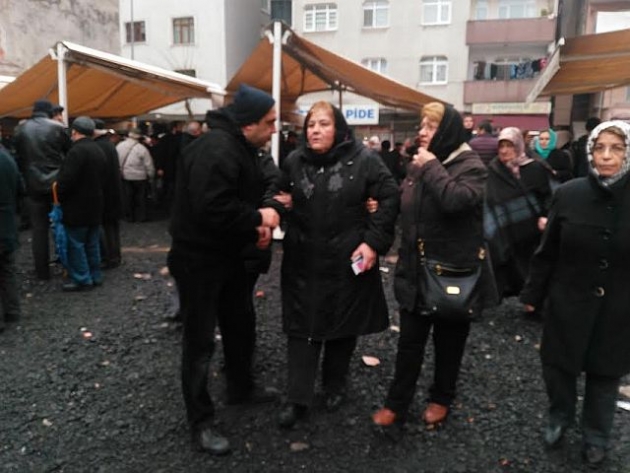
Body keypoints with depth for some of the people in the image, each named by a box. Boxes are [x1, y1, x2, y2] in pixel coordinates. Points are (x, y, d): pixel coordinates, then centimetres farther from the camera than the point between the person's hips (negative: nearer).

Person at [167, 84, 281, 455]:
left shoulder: (241, 147, 8)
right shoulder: (216, 149, -25)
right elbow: (213, 210, -35)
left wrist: (258, 225, -3)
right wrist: (258, 219, -21)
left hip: (227, 254, 10)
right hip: (198, 259, -10)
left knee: (240, 325, 21)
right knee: (200, 341, 2)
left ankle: (242, 390, 43)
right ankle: (201, 422, 17)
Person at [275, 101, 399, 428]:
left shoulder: (363, 159, -8)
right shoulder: (294, 161, 1)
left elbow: (390, 197, -7)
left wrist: (375, 241, -13)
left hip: (348, 260, -1)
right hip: (304, 261, 2)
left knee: (343, 325, 13)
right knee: (302, 326, 4)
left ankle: (335, 385, 34)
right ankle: (298, 398, 15)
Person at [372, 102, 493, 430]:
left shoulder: (471, 167, -12)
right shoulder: (418, 164, 8)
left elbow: (455, 200, -33)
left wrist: (432, 168, -22)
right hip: (416, 271, 5)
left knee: (448, 343, 14)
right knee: (409, 342, 12)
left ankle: (441, 399, 33)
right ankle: (397, 403, 23)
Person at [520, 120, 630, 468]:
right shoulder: (569, 194, -9)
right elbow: (547, 251, -2)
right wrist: (533, 293, 2)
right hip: (568, 303, 1)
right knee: (556, 365, 14)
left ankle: (595, 436, 41)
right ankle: (559, 417, 44)